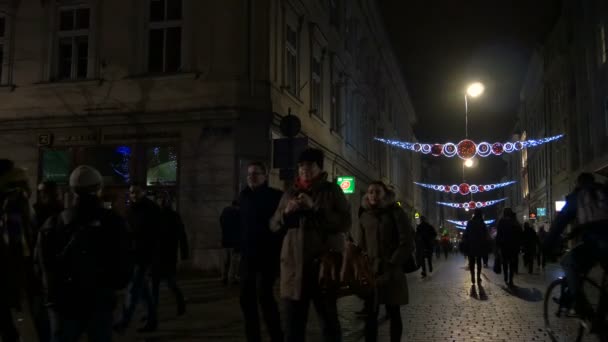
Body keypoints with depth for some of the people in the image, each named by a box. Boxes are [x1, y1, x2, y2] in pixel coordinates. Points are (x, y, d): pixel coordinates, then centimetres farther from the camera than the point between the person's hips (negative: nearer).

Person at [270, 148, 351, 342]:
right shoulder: (290, 193, 15)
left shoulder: (332, 191, 3)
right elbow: (274, 225, 15)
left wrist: (315, 208, -15)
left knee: (329, 322, 3)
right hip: (294, 266, 3)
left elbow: (345, 224, -7)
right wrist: (286, 212, -6)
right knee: (293, 324, 5)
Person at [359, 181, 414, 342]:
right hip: (370, 272, 3)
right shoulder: (365, 217, 11)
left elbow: (407, 243, -7)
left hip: (392, 273, -3)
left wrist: (391, 265, -12)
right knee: (370, 314, 3)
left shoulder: (395, 213, -2)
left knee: (393, 313, 4)